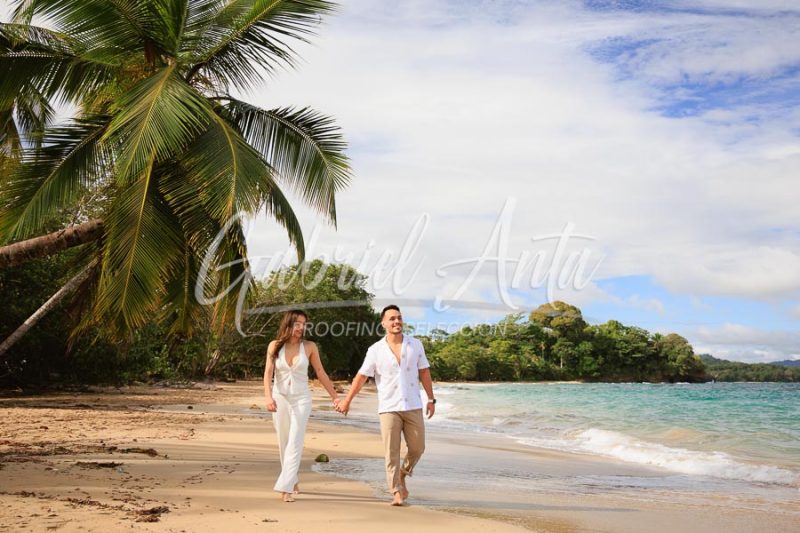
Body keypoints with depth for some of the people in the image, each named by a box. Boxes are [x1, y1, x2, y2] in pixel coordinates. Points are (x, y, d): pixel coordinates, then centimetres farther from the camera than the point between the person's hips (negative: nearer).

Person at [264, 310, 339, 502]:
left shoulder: (309, 347, -2)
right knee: (283, 443, 11)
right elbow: (268, 373, -6)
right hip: (280, 398, 2)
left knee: (295, 444, -11)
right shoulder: (275, 346, 0)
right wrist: (268, 397, -20)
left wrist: (334, 396, 4)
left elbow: (321, 373, 4)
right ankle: (292, 481, 28)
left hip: (301, 399, -2)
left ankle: (285, 488, -13)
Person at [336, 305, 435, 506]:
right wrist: (347, 400, -1)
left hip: (413, 406, 2)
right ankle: (396, 492, 6)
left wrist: (431, 399, 6)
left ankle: (402, 476, 34)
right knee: (392, 452, -3)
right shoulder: (375, 350, -3)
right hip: (389, 408, -2)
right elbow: (361, 376, 0)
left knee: (417, 448, 7)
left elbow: (424, 373, 7)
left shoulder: (415, 345, 2)